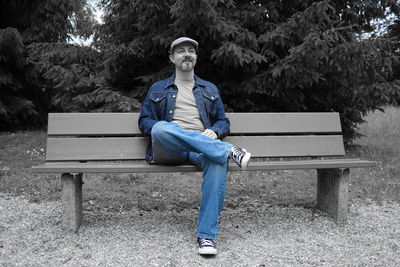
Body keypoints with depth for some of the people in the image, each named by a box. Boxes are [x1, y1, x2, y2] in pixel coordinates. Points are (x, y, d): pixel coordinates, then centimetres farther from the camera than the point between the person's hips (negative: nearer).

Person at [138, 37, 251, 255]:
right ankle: (230, 151, -37)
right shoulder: (158, 89, 22)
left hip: (201, 149, 1)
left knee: (218, 161, -37)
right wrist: (161, 131, -8)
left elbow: (223, 121, 21)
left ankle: (206, 234, -33)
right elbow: (144, 121, 15)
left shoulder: (210, 89, 26)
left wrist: (215, 132, -4)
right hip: (168, 150, 0)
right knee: (161, 128, -38)